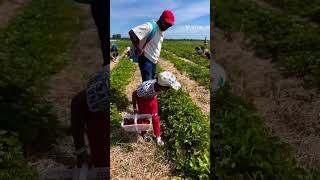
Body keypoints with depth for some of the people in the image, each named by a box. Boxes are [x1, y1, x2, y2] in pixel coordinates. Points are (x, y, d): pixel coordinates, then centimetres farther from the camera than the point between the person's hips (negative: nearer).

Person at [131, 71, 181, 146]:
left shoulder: (160, 86, -32)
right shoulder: (146, 88, -44)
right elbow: (134, 94, -25)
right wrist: (135, 108, -15)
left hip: (152, 98, 4)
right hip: (143, 98, -3)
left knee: (155, 118, 11)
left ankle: (158, 137, 31)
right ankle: (144, 134, 41)